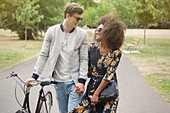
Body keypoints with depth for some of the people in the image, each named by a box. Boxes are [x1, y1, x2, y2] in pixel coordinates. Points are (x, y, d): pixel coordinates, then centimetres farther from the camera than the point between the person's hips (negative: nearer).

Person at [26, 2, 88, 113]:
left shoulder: (82, 34, -2)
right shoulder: (52, 31, 1)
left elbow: (84, 59, -1)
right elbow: (43, 55, 5)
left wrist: (82, 81, -10)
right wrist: (35, 76, -1)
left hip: (74, 83, -2)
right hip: (58, 82, 2)